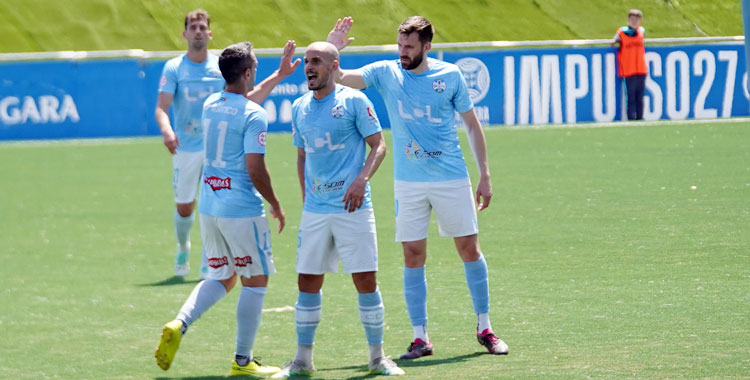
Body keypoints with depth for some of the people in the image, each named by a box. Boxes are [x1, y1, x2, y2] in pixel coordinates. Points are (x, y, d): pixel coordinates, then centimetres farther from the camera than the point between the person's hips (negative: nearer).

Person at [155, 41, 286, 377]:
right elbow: (255, 169, -18)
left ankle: (178, 325, -6)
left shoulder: (210, 105, 8)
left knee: (220, 278, 18)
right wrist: (275, 204, -3)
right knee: (255, 281, 7)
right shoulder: (254, 115, -15)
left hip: (209, 207, 7)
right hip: (242, 209, -7)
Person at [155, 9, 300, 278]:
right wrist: (166, 130, -33)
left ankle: (208, 262, 7)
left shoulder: (221, 67, 4)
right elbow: (161, 108, -12)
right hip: (186, 148, -1)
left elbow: (248, 99, 6)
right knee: (184, 207, 6)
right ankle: (183, 249, 35)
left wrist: (278, 76, -2)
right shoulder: (174, 68, -3)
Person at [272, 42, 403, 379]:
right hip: (314, 209, 4)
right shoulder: (299, 107, 12)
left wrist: (362, 179, -18)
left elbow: (378, 145, -4)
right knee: (308, 282, 3)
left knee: (365, 280, -4)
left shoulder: (353, 101, -3)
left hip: (352, 208, -4)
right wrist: (305, 196, 14)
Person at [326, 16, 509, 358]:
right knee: (413, 257, 0)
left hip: (452, 179, -1)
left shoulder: (450, 75, -2)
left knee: (469, 249, 2)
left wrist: (485, 176, 2)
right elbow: (337, 79, -5)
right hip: (408, 183, 1)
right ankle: (420, 337, 6)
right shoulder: (385, 73, 1)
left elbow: (472, 125, 5)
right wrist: (332, 50, -24)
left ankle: (484, 328, 14)